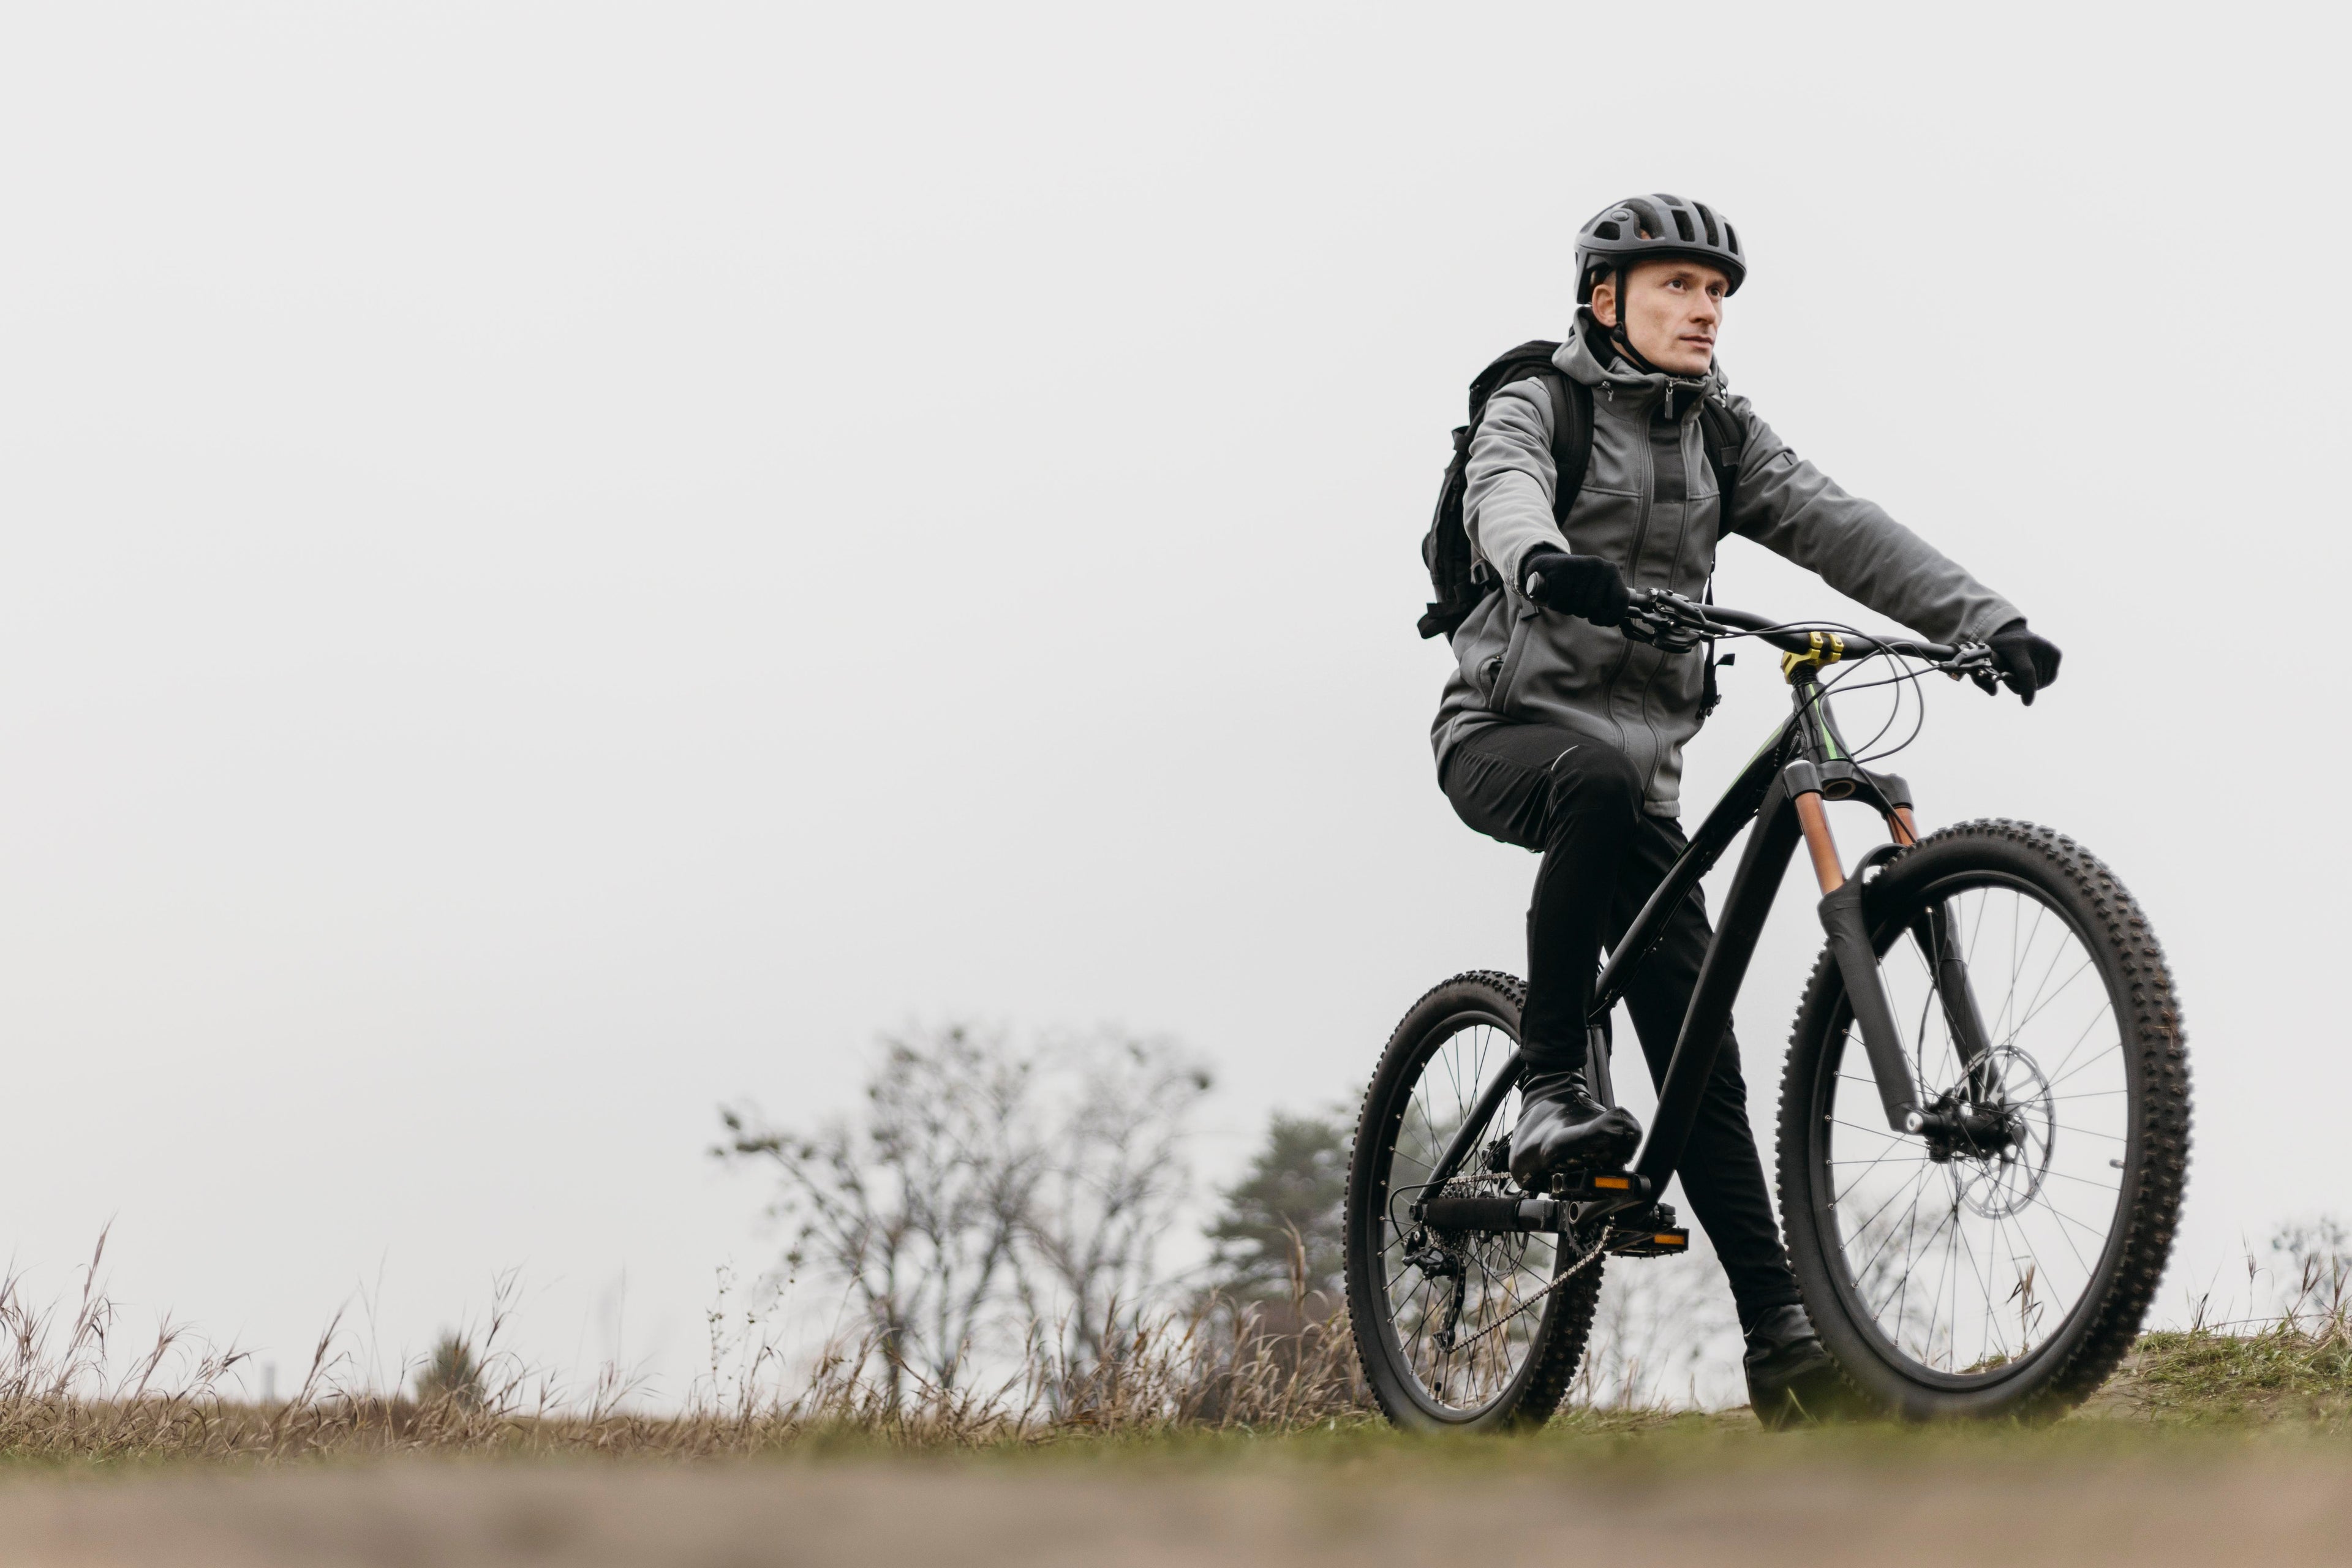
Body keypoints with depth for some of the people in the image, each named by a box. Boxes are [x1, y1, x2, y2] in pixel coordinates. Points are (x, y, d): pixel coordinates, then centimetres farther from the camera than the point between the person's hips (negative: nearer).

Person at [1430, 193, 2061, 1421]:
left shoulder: (1720, 434, 13)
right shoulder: (1538, 403, -2)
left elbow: (1837, 526, 0)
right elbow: (1502, 492, -25)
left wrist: (1984, 618, -15)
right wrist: (1544, 560, -50)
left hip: (1641, 755, 5)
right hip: (1508, 731, -5)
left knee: (1698, 1040, -7)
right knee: (1601, 785, -41)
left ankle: (1782, 1341, -12)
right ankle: (1549, 1086, -30)